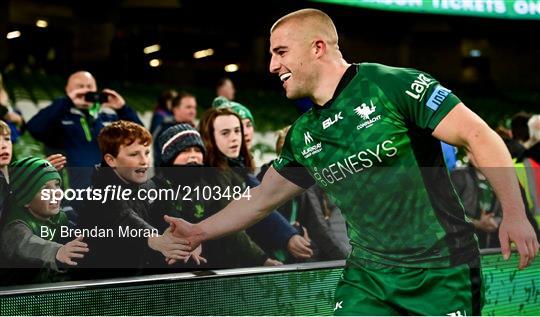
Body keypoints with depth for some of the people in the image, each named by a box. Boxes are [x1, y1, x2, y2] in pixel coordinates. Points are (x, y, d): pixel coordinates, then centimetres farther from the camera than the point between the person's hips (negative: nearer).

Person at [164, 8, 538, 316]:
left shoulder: (392, 84, -13)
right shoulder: (302, 136, 7)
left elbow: (478, 134, -15)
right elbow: (262, 199, 21)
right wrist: (199, 231, 20)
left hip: (441, 271, -5)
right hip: (368, 273, 6)